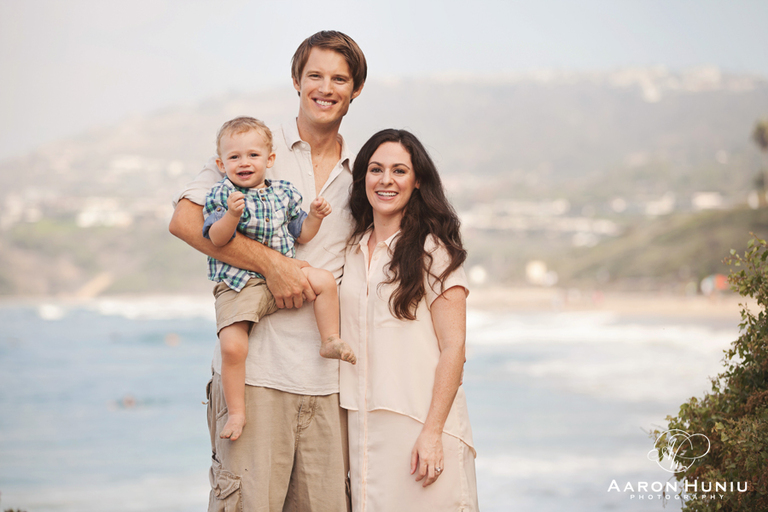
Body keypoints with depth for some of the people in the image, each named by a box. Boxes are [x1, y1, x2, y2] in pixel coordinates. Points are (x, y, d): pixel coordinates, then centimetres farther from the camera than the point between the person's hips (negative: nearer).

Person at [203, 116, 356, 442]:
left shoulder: (284, 193, 11)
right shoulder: (221, 194, -2)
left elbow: (301, 235, 18)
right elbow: (216, 239, -14)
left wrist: (315, 216, 0)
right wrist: (233, 214, -30)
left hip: (282, 277, 4)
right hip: (238, 285, -4)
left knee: (324, 280, -10)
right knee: (232, 346, -20)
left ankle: (330, 341, 6)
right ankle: (236, 412, -9)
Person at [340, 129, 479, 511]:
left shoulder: (433, 250, -4)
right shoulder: (353, 250, 13)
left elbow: (453, 347, -9)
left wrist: (433, 432, -16)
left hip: (420, 422, -5)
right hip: (361, 424, 5)